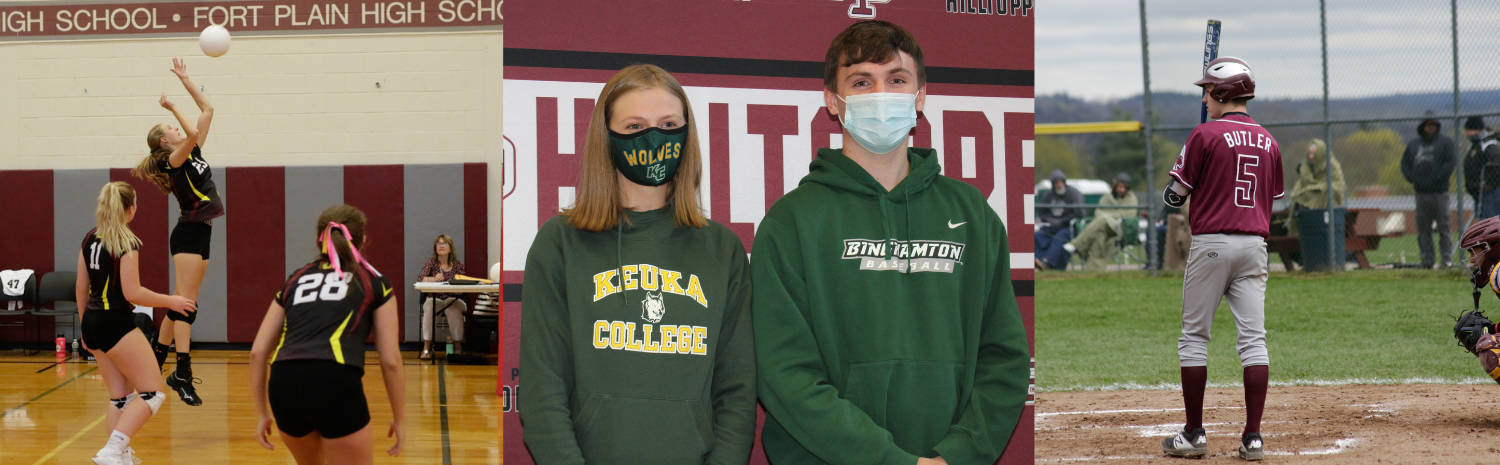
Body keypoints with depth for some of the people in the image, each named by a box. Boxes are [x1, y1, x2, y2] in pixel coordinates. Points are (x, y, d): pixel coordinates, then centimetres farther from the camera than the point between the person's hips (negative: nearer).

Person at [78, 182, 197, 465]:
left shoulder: (90, 239, 8)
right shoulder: (127, 242, -14)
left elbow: (81, 288, 13)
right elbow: (132, 293, -18)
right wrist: (170, 301, -5)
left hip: (93, 322, 8)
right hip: (117, 324, -8)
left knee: (120, 397, 16)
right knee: (152, 393, -4)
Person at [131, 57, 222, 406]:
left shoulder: (193, 153, 12)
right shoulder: (174, 160, -10)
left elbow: (208, 110, 13)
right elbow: (192, 134, -30)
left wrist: (185, 79, 11)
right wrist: (172, 107, -18)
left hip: (200, 233, 9)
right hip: (189, 233, -9)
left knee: (182, 304, 12)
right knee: (186, 304, -12)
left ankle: (155, 362, 21)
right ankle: (183, 376, -15)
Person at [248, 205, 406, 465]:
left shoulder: (296, 279, 26)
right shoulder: (373, 282, 17)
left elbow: (258, 352, 20)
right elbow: (390, 360, 11)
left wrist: (263, 413, 26)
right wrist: (399, 418, 21)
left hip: (283, 384, 4)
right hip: (336, 383, -4)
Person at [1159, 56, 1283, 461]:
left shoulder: (1205, 135, -7)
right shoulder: (1268, 142, 10)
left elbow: (1174, 196, -3)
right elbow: (1271, 200, 15)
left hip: (1211, 242, -5)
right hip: (1254, 244, 5)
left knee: (1194, 336, 5)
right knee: (1253, 337, 2)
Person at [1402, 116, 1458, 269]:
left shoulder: (1445, 142, 4)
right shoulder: (1413, 144, 15)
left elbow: (1451, 162, -6)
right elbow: (1405, 163, 15)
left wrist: (1437, 178, -14)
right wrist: (1412, 179, -1)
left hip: (1439, 192, -4)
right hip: (1421, 193, 4)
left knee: (1444, 227, -3)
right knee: (1423, 228, 4)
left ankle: (1447, 259, 0)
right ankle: (1427, 258, 9)